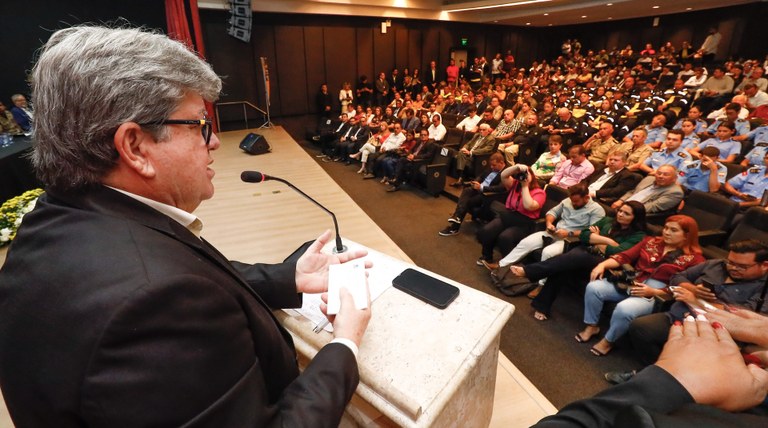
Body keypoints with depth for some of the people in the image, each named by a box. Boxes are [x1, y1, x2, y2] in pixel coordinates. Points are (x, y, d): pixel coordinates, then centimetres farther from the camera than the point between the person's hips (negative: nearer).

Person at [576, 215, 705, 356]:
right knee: (593, 287, -20)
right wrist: (603, 264, -11)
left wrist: (652, 292, -20)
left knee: (624, 308, -35)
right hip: (629, 282, 5)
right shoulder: (651, 241, 14)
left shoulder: (693, 259, 1)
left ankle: (608, 341, -7)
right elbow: (625, 256, 5)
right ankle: (591, 327, 0)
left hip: (655, 295, -5)